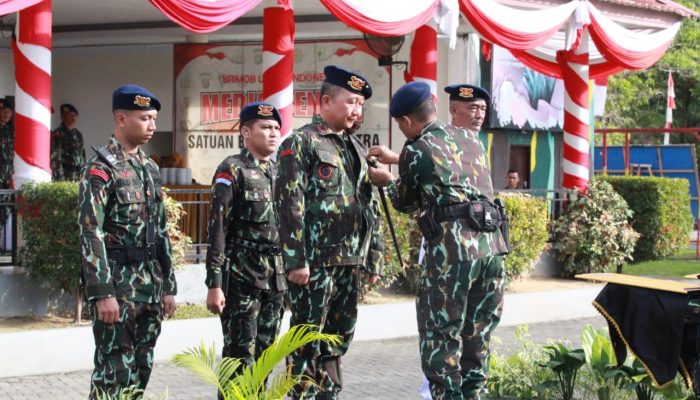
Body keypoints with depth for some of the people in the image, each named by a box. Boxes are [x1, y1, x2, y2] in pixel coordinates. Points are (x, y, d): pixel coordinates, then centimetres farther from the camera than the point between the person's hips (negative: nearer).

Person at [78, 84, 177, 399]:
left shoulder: (150, 168, 14)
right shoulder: (101, 167, -10)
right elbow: (90, 233, -16)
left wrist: (168, 286, 14)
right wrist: (102, 293, -21)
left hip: (150, 283, 7)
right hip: (117, 281, -7)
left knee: (141, 367, 10)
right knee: (115, 370, -5)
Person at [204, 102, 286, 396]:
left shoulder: (280, 171, 13)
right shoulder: (232, 170, -6)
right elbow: (217, 229, -11)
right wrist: (214, 284, -16)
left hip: (276, 278, 6)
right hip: (242, 276, -6)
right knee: (240, 357, -3)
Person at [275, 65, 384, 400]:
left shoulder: (357, 149, 17)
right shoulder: (301, 143, -5)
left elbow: (371, 208, 20)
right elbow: (289, 205, -12)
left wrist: (374, 258, 15)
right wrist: (296, 260, -18)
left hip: (351, 260, 7)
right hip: (316, 260, -7)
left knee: (338, 340, 11)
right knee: (307, 341, -1)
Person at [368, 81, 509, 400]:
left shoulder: (417, 150, -1)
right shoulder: (470, 139, 18)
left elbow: (405, 202, 15)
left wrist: (387, 181, 35)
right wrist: (396, 159, 44)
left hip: (453, 251, -6)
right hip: (492, 246, 6)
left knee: (441, 338, 2)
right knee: (477, 337, 14)